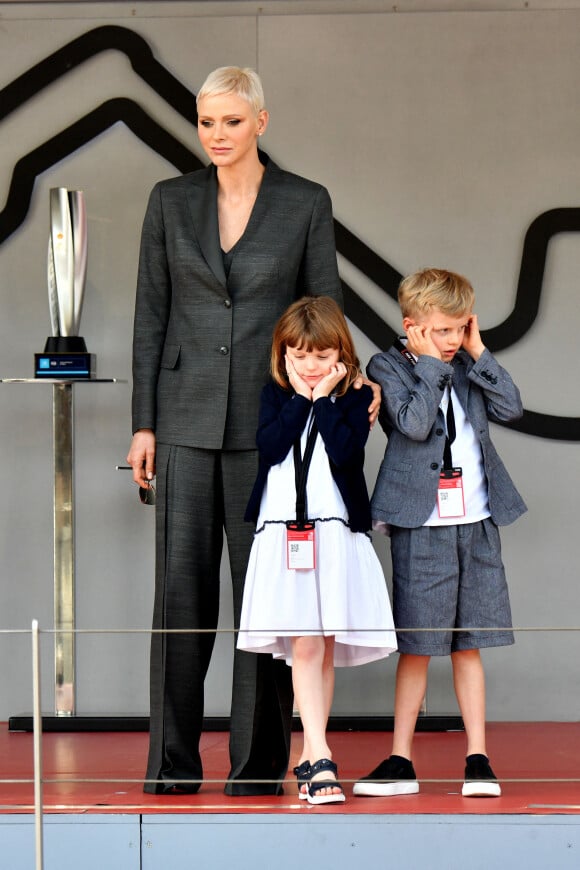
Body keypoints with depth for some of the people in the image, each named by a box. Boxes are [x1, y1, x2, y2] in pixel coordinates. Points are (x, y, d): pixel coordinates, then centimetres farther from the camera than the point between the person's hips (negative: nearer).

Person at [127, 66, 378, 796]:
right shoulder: (170, 201, 6)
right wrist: (144, 424, 1)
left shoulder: (306, 203, 1)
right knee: (181, 586, 0)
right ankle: (171, 767, 6)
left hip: (270, 419, -1)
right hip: (189, 418, 1)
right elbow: (151, 316, 7)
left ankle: (258, 764, 9)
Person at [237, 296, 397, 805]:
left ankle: (310, 758, 16)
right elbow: (269, 447, -8)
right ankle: (320, 759, -13)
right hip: (282, 535, 0)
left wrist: (324, 399, -9)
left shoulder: (355, 399, 4)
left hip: (335, 535, 0)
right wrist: (300, 398, -7)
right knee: (304, 647, -9)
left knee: (323, 649, 5)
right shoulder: (276, 396, 9)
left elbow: (346, 452, -13)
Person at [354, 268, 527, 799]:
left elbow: (510, 408, 0)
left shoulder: (468, 366, 12)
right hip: (422, 526, -4)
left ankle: (478, 759, 11)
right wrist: (431, 363, -12)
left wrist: (478, 353, -3)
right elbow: (414, 423, -17)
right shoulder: (387, 367, -2)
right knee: (417, 646, 0)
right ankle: (401, 761, 8)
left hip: (477, 522, 4)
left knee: (468, 645, 7)